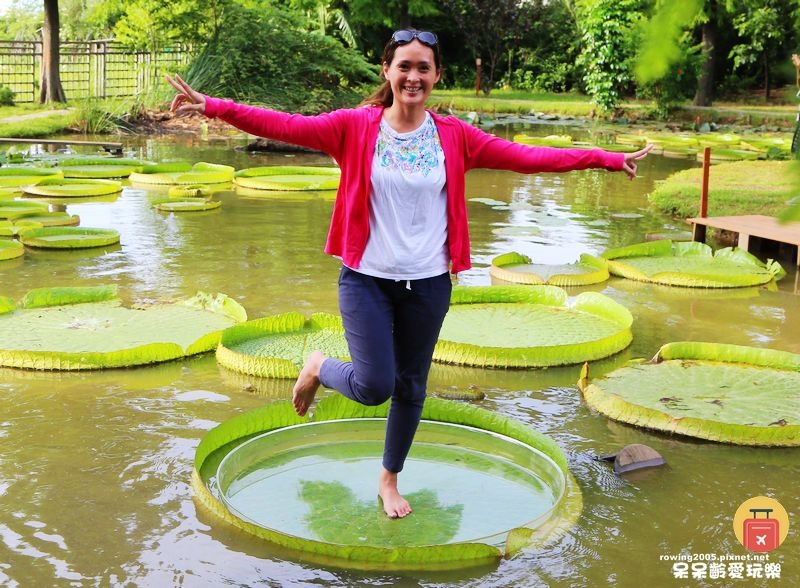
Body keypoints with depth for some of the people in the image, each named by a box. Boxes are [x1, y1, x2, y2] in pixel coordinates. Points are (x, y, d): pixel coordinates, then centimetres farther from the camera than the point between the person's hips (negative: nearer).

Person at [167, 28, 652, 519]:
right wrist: (213, 107, -27)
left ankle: (390, 479, 39)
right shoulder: (355, 126, -7)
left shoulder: (454, 136, -2)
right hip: (367, 280, -2)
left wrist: (607, 159, -8)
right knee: (374, 386, -10)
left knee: (411, 388, 15)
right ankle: (319, 369, 26)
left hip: (428, 285, 3)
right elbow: (286, 126, -16)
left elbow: (527, 157, -5)